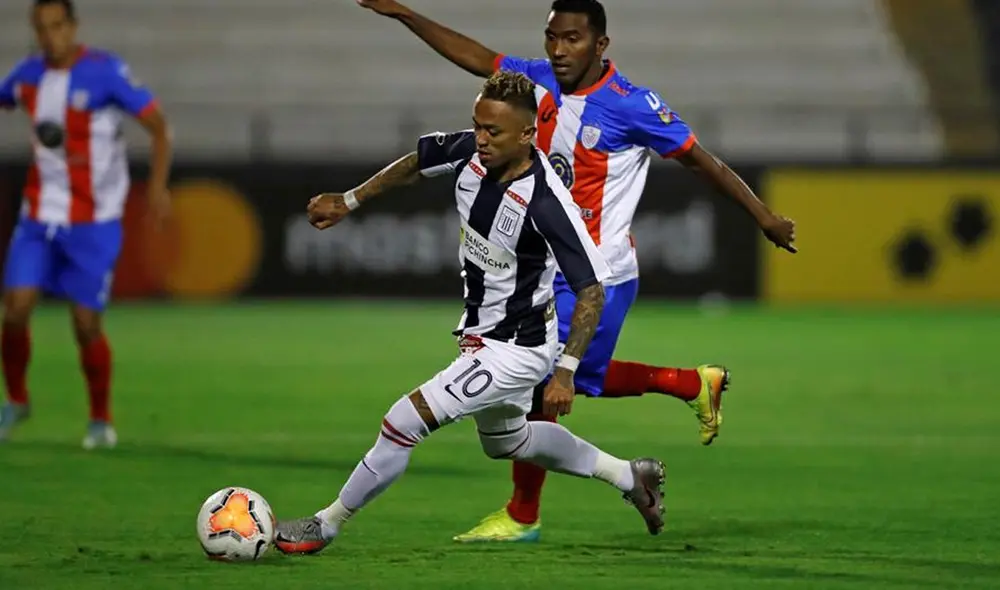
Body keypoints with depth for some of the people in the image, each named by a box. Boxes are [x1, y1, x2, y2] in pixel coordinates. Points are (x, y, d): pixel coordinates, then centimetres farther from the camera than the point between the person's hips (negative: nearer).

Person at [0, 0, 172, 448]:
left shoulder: (105, 72, -13)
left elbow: (157, 125, -10)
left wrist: (158, 185, -20)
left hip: (93, 222, -4)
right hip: (39, 216, 4)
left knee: (86, 325, -4)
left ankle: (101, 421, 17)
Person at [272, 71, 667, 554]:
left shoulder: (545, 202, -32)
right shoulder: (471, 151, -13)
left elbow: (591, 289, -27)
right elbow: (418, 162, 11)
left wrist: (565, 372, -32)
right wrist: (349, 201, 14)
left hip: (516, 349, -9)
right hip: (482, 334, 9)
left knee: (404, 422, -11)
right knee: (507, 441, 30)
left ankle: (327, 524, 7)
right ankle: (629, 477, 44)